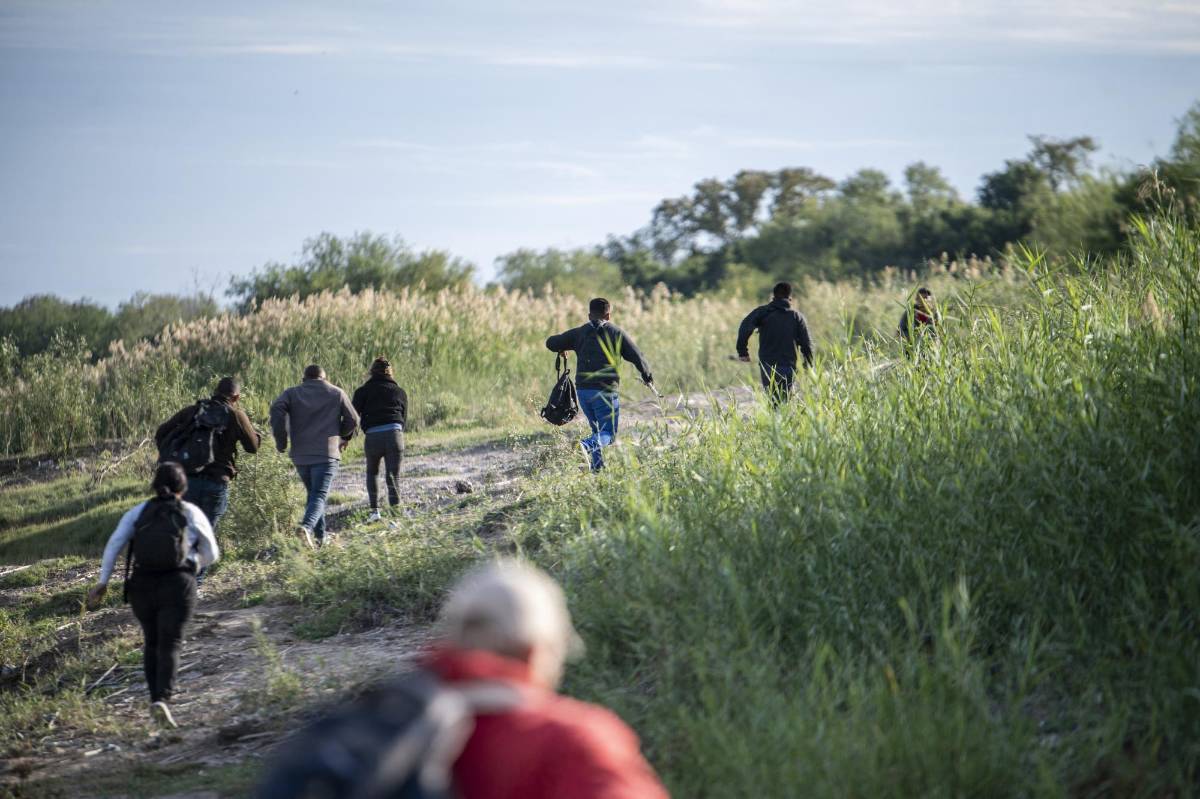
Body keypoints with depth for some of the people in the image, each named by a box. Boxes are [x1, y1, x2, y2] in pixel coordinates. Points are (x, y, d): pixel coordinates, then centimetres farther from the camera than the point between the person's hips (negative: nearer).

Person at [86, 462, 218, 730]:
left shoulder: (138, 512, 8)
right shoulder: (192, 514, 6)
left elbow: (114, 543, -3)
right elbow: (211, 554, 11)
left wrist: (103, 581, -3)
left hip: (142, 584, 2)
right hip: (178, 585, -2)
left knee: (151, 642, 21)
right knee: (170, 644, -4)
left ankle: (155, 698, 18)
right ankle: (162, 699, -25)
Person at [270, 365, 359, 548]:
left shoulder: (291, 393, 10)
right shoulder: (337, 393, 9)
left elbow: (277, 409, -9)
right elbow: (353, 420, 9)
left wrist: (281, 441, -3)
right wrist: (342, 436, 29)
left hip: (300, 455, 3)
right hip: (327, 454, -3)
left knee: (312, 493, 18)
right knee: (319, 495, -9)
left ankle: (321, 536, 17)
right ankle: (306, 526, -34)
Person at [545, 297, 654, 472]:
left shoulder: (579, 333, 9)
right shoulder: (617, 333, 4)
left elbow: (551, 343, 9)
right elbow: (637, 357, 5)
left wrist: (561, 350, 32)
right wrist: (647, 377, 22)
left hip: (583, 390, 4)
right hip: (605, 391, -4)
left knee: (598, 429, 20)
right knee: (608, 433, -1)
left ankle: (597, 465, 8)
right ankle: (586, 445, -30)